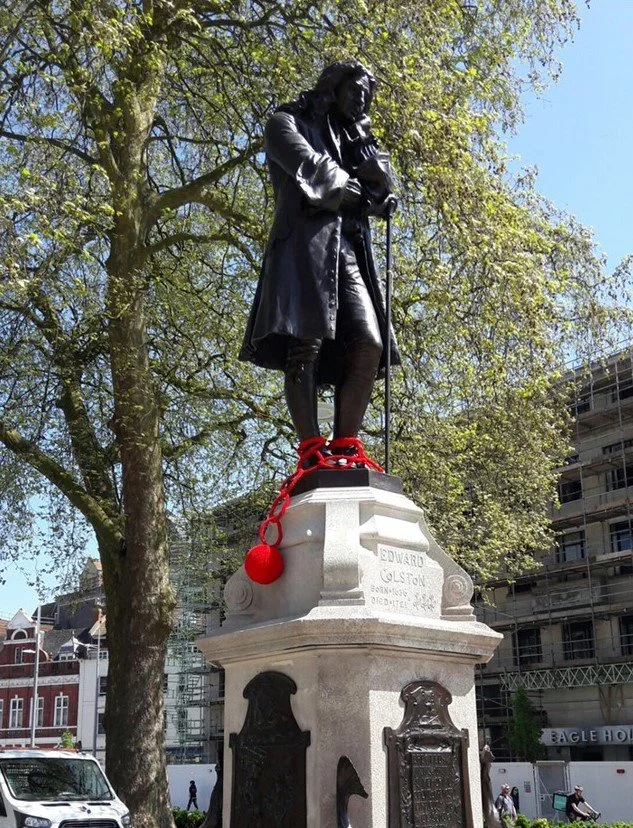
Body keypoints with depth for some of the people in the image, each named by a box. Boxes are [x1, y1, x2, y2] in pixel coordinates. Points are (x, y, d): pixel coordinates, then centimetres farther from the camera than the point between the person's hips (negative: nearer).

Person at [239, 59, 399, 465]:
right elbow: (309, 165, -2)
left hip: (350, 250, 6)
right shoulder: (290, 123, 18)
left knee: (370, 347, -12)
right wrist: (353, 187, 11)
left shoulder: (358, 141, 34)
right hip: (306, 242, -6)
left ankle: (345, 448, -13)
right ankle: (312, 450, -25)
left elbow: (385, 188, 16)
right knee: (306, 343, -19)